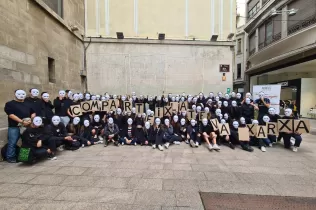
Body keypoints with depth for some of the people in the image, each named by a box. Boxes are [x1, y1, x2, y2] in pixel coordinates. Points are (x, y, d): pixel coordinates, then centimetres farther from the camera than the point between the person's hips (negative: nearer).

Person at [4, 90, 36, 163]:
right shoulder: (10, 104, 2)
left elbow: (33, 113, 18)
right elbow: (11, 115, -10)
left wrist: (31, 120, -3)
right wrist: (22, 121, -18)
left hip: (27, 126, 4)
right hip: (14, 127, -4)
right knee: (12, 143, -1)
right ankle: (10, 157, 13)